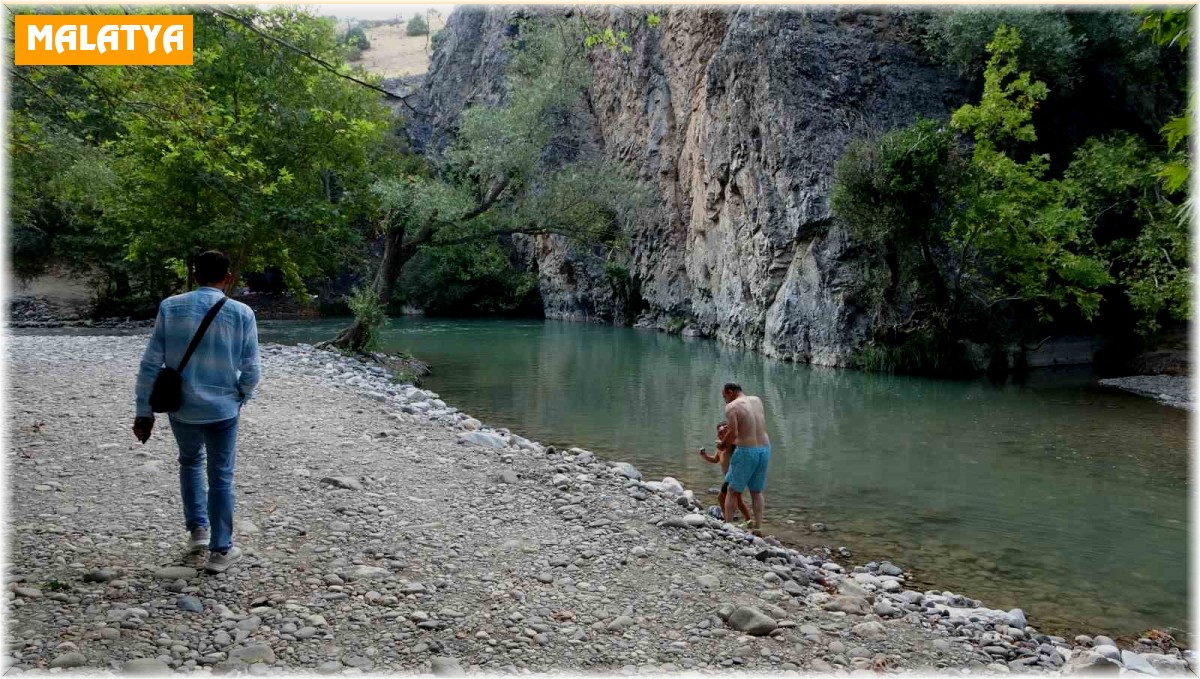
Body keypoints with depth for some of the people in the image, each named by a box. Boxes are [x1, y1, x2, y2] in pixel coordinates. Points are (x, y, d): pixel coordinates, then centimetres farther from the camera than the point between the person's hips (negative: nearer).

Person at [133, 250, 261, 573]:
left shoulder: (170, 307, -6)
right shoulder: (241, 313, -8)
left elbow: (150, 364, -5)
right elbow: (251, 371, -5)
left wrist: (144, 411, 3)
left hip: (182, 408, 2)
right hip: (223, 409, -2)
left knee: (190, 462, 28)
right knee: (221, 478, 10)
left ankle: (197, 529, 28)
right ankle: (220, 550, 16)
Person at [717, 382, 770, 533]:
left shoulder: (731, 407, -9)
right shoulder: (757, 400, 11)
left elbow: (733, 433, -18)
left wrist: (723, 443, 1)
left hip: (746, 451, -6)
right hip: (765, 449, 6)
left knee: (732, 491, 10)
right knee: (756, 491, 18)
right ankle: (758, 527, 10)